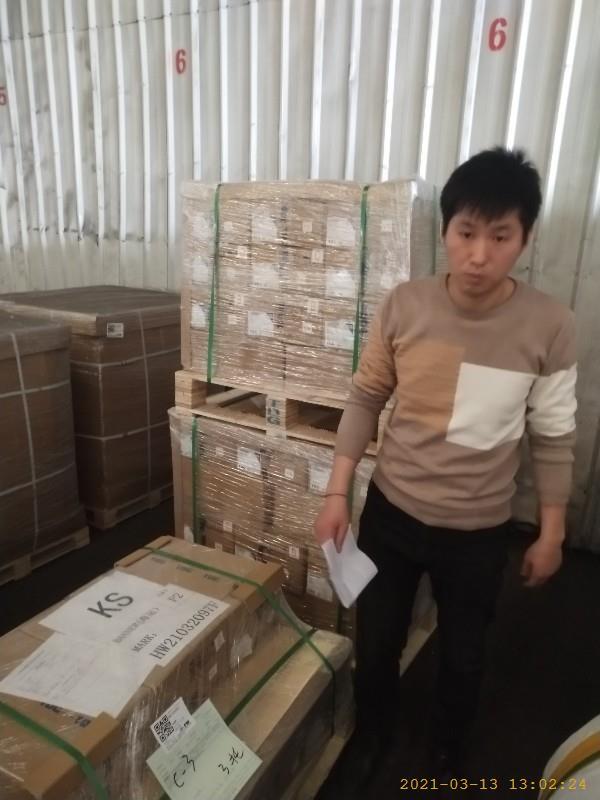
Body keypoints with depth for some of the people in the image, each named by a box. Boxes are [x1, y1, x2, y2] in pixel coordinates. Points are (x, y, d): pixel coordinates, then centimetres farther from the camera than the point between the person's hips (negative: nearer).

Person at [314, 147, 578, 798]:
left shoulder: (549, 327, -14)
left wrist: (551, 535, 2)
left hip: (479, 531, 0)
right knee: (375, 642, 19)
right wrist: (337, 492, -4)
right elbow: (365, 399, -2)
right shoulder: (403, 306, -12)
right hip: (390, 512, 1)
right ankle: (369, 738, 51)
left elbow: (553, 438, -4)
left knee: (462, 655, 21)